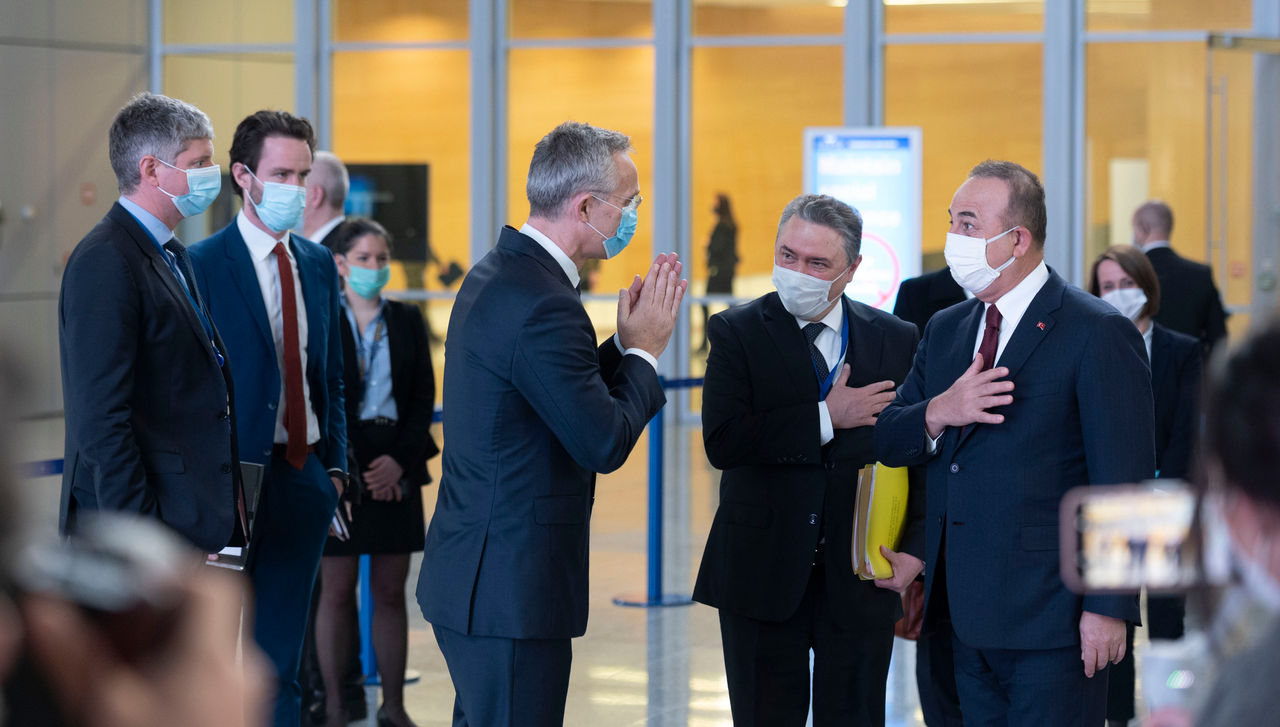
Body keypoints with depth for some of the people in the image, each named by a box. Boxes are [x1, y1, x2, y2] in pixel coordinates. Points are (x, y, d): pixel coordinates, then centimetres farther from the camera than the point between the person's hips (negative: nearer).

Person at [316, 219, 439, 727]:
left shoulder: (407, 321, 10)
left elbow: (424, 396, 6)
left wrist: (400, 460, -7)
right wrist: (345, 470, -9)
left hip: (396, 469, 3)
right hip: (337, 468, -3)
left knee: (390, 592, 6)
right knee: (336, 592, -2)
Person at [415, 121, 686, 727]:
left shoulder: (497, 274, 11)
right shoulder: (542, 304, -21)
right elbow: (604, 444, -18)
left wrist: (625, 346, 10)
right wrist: (643, 349, -5)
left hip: (473, 579, 11)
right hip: (512, 589, -11)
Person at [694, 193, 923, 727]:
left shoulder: (896, 340, 5)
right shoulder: (737, 333, -2)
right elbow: (722, 443, -16)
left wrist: (915, 547, -8)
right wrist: (828, 417, -16)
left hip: (862, 580, 1)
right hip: (763, 575, -1)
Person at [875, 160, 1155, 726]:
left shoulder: (1098, 333, -9)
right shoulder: (944, 331, 15)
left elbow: (1122, 483, -12)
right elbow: (888, 441, 13)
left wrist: (1109, 607, -17)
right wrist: (938, 414, -10)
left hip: (1050, 617, -7)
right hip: (969, 616, 7)